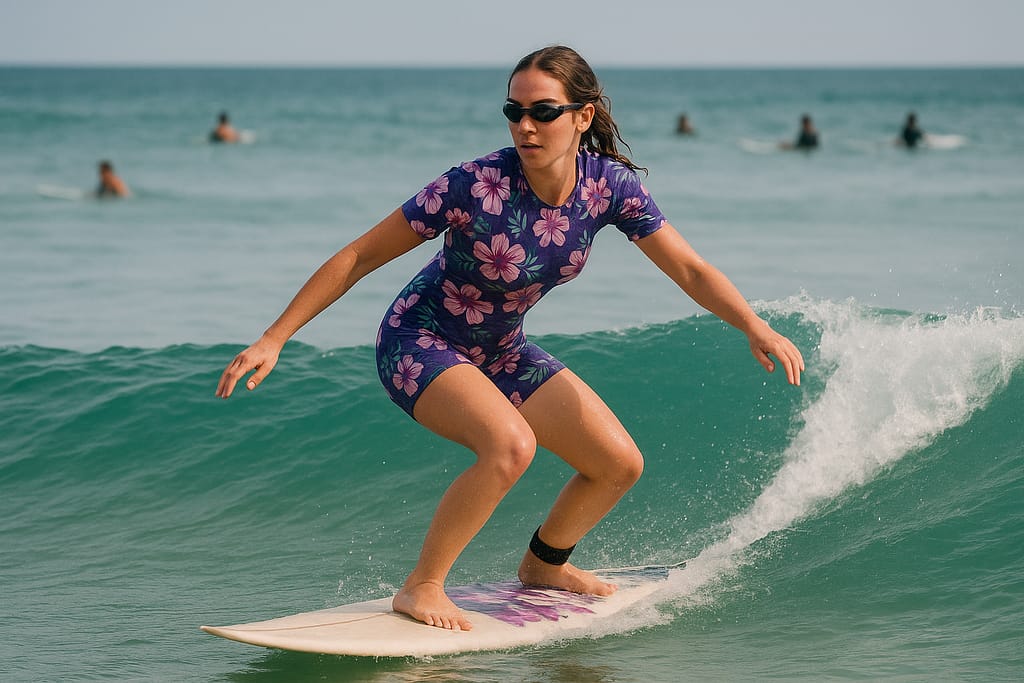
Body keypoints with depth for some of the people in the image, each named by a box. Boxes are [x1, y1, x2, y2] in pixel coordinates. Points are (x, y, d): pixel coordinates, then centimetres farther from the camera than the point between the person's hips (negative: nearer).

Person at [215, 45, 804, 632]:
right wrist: (274, 339, -23)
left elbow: (691, 270, -10)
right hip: (419, 343, -6)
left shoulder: (611, 186, -16)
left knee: (621, 464, 3)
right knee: (511, 444, -33)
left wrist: (755, 328, -27)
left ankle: (544, 565, 30)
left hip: (501, 352, 6)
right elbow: (359, 258, -21)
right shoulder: (475, 187, -29)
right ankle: (421, 588, -16)